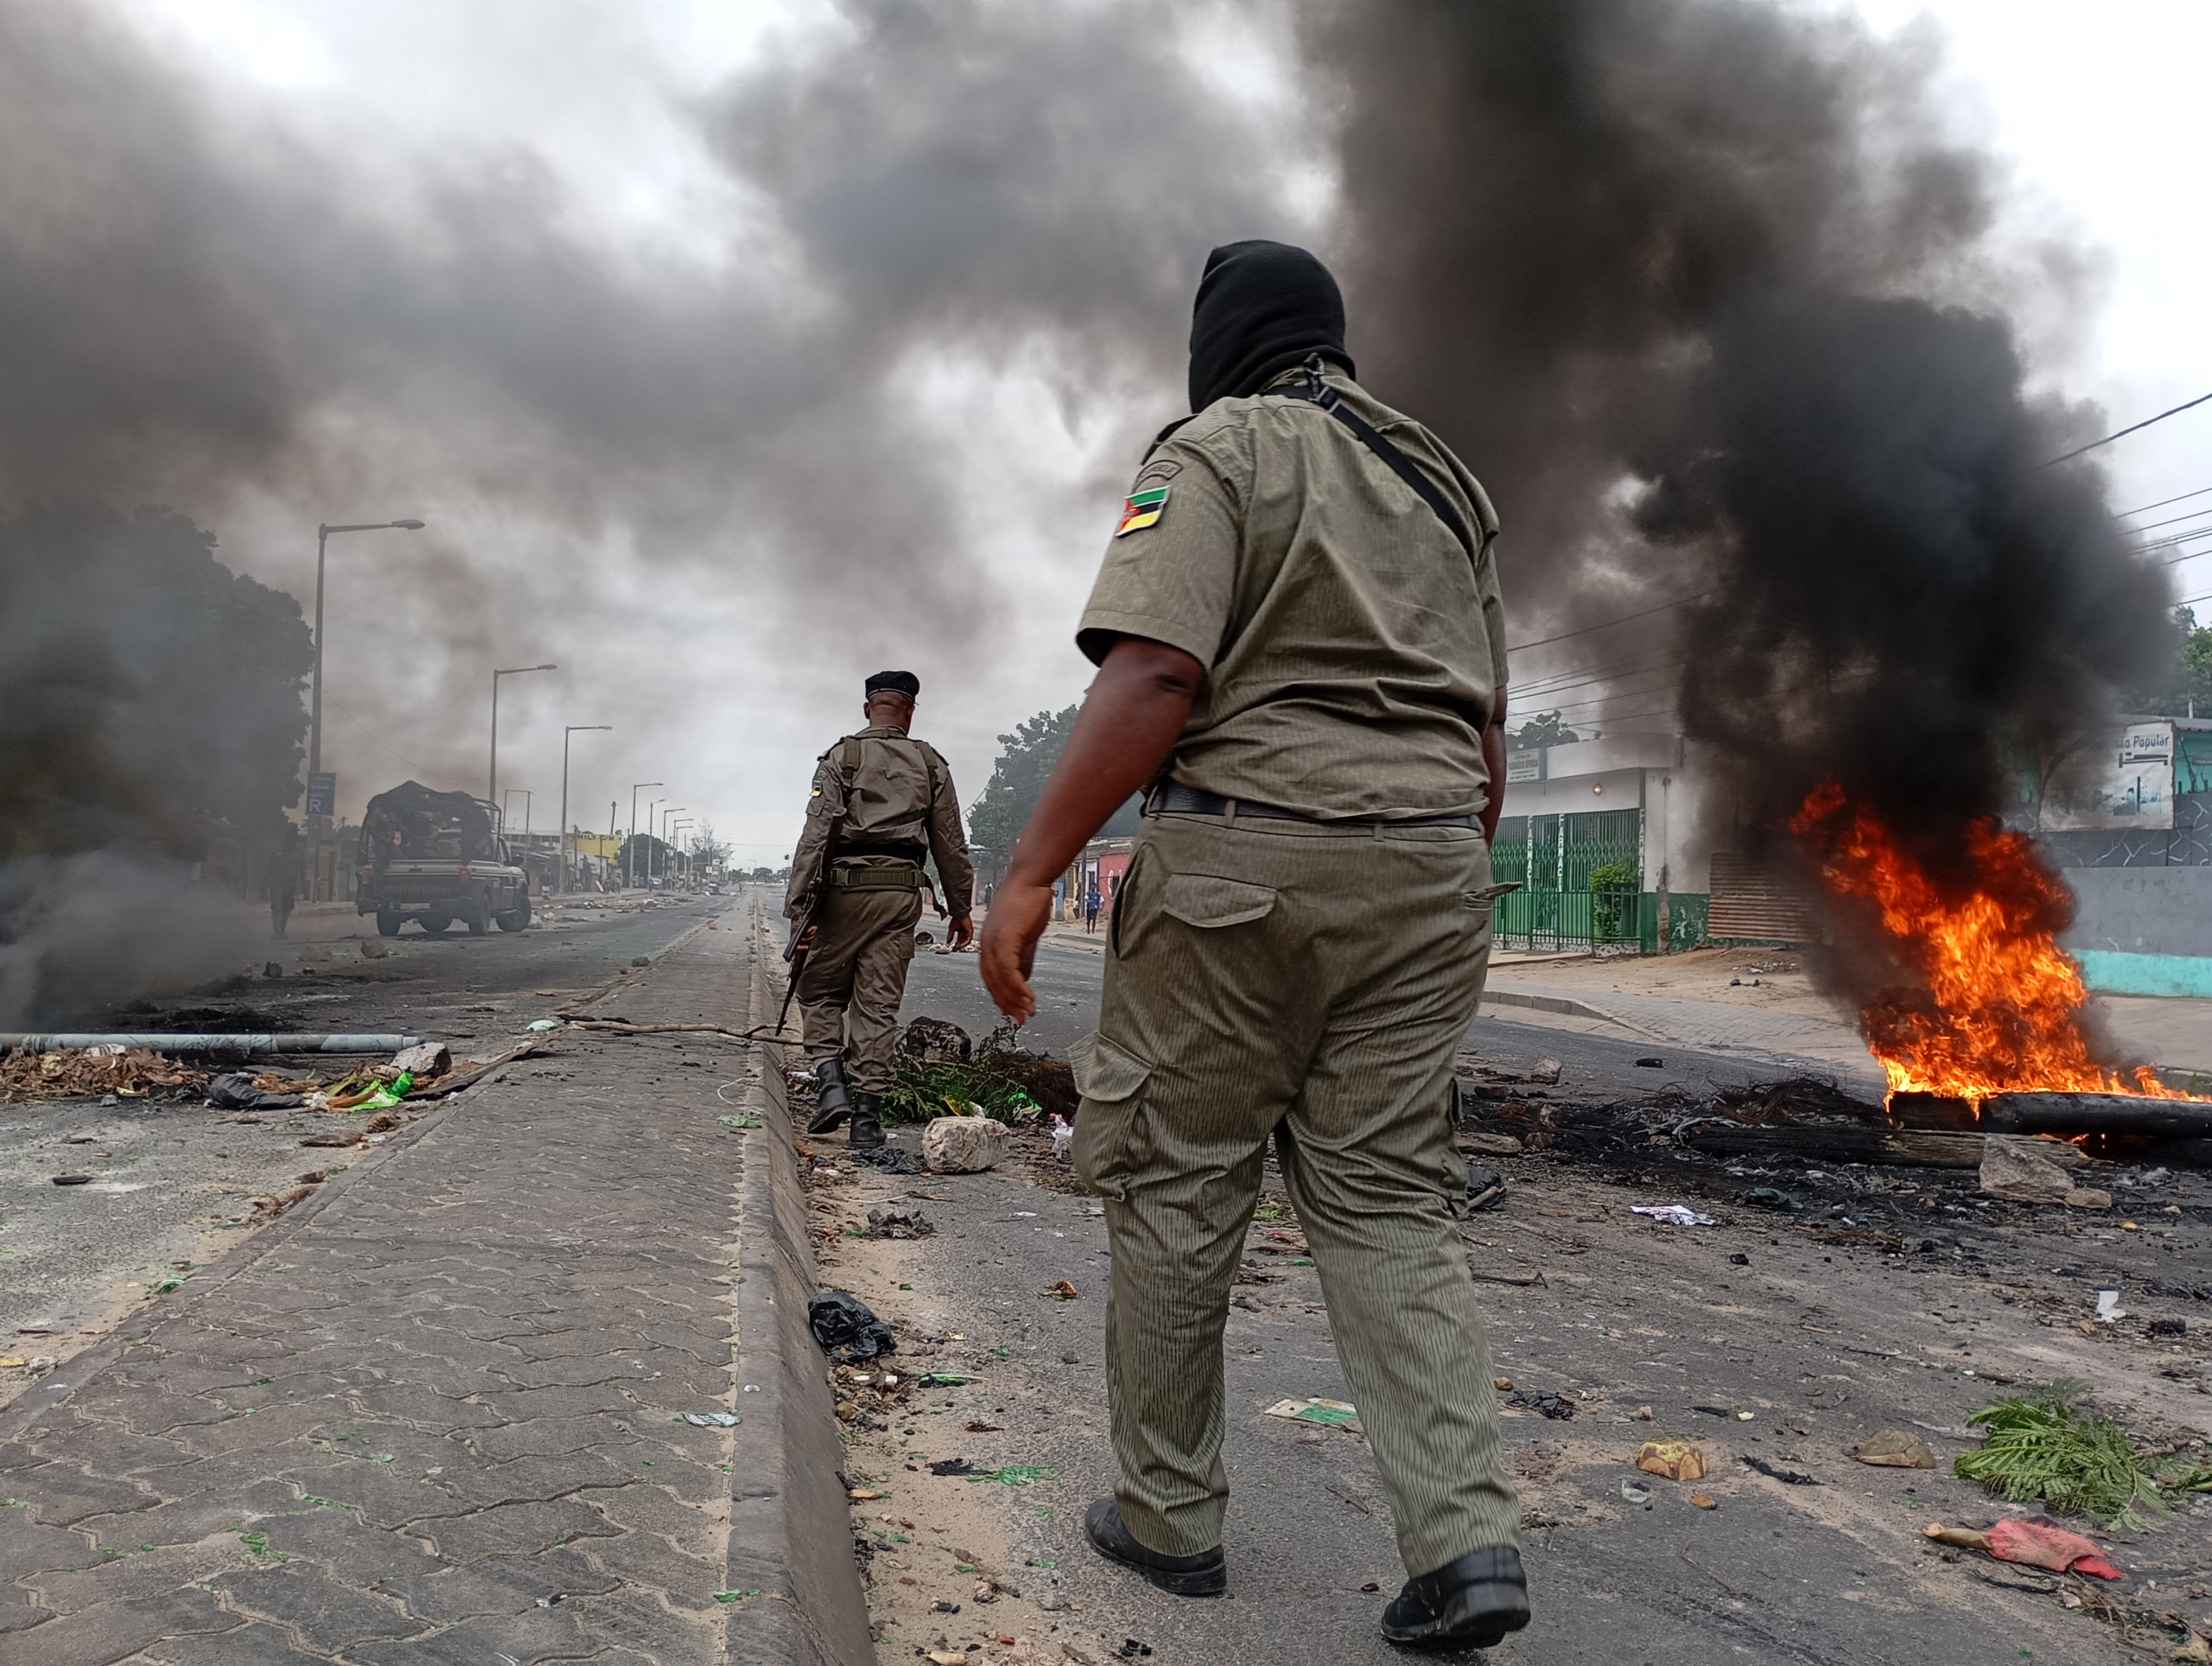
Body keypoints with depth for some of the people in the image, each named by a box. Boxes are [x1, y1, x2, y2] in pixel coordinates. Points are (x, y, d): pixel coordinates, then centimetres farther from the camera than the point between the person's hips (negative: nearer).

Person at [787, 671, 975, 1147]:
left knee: (820, 991, 13)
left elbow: (817, 835, -8)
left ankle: (831, 1080, -4)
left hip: (845, 888, -2)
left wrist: (799, 907, -9)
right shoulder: (931, 765, 9)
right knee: (879, 1005, 5)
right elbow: (951, 844, 9)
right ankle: (868, 1115, 4)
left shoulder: (842, 757, 1)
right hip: (902, 892, 2)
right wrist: (961, 907, 17)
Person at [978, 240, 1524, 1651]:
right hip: (1426, 869, 6)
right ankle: (1469, 1537, -2)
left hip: (1241, 859, -6)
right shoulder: (1444, 481, 19)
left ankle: (1170, 1517, 19)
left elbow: (1154, 679, -17)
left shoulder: (1218, 452, -2)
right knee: (1388, 1198, 9)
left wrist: (1030, 874, -16)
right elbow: (1488, 725, 18)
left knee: (1177, 1189, 7)